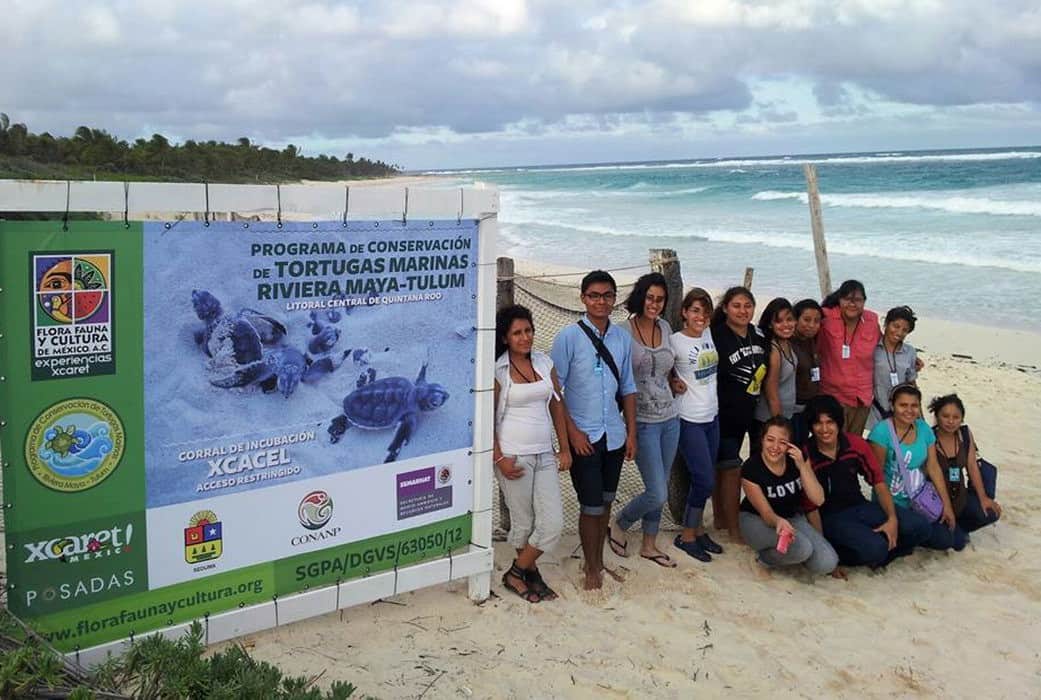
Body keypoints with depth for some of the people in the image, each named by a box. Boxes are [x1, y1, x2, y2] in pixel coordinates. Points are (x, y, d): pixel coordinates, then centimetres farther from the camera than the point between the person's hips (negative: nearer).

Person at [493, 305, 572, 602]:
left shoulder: (544, 363, 7)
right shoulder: (498, 371, -7)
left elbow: (557, 406, 12)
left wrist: (565, 449, 9)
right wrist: (499, 459, -11)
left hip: (544, 455, 5)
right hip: (514, 456, -5)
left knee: (553, 523, 0)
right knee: (523, 522, 5)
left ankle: (521, 572, 18)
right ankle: (528, 574, 27)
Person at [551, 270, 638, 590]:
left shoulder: (623, 338, 5)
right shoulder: (569, 337, -10)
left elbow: (628, 388, 12)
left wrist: (631, 432, 9)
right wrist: (572, 432, -12)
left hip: (614, 435, 5)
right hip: (583, 437, -4)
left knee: (606, 502, 15)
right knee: (591, 507, 1)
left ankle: (599, 561, 32)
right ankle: (591, 569, 18)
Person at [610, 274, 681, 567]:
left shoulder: (665, 328, 6)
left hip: (669, 419, 6)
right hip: (643, 421, -6)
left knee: (659, 489, 13)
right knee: (658, 494, -7)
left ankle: (649, 545, 29)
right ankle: (618, 527, 19)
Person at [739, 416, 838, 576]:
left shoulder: (798, 458, -12)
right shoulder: (751, 468, -22)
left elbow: (818, 500, -16)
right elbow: (765, 512, -19)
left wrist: (802, 465, -28)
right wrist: (778, 521, -43)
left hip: (793, 517, 5)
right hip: (757, 520, -4)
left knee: (827, 564, -17)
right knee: (802, 548, -33)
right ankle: (764, 555, -4)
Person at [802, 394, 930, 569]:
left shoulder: (856, 444, -3)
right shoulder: (805, 457, -16)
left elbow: (878, 482, 4)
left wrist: (892, 519, -10)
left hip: (860, 507, 6)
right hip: (831, 517, -5)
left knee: (921, 527, -10)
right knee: (874, 547, -31)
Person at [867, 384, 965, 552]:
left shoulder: (924, 429, 0)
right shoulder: (882, 431, -20)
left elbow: (934, 468, 3)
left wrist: (947, 505, 0)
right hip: (895, 505, -6)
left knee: (959, 541, 3)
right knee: (943, 539, -15)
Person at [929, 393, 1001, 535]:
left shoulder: (966, 434, -4)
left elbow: (972, 467, 2)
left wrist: (983, 497, 0)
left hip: (960, 496, 6)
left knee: (991, 513, -12)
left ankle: (955, 526, 12)